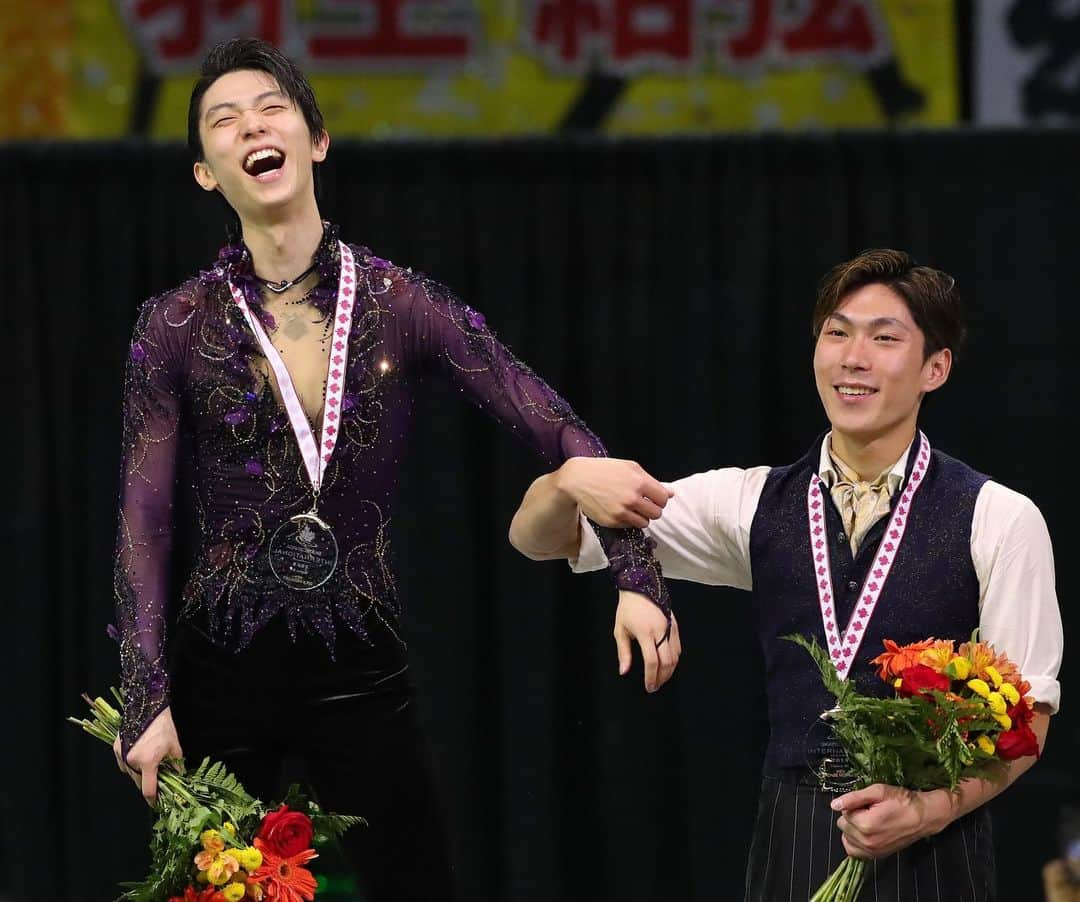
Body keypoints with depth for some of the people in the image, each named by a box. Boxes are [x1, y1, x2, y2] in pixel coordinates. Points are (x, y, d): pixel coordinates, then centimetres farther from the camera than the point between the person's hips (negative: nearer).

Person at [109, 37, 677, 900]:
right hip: (220, 665, 0)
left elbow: (558, 431, -5)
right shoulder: (175, 328, -2)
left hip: (362, 667, 0)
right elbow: (144, 522, -3)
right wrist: (147, 701, -12)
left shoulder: (402, 304, -1)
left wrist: (637, 578, -17)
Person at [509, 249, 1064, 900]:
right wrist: (572, 480, -18)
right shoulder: (755, 504, 6)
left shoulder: (999, 521, -3)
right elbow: (537, 538, 6)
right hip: (791, 844, 3)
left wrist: (929, 810, -19)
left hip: (928, 847, -3)